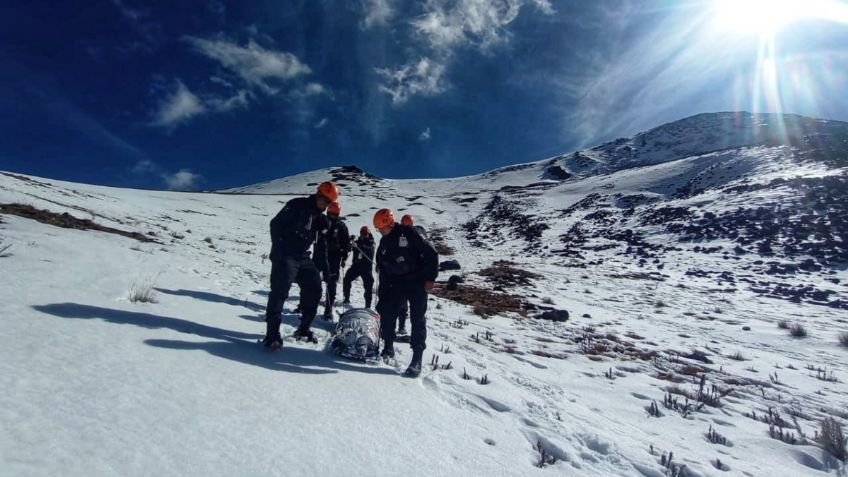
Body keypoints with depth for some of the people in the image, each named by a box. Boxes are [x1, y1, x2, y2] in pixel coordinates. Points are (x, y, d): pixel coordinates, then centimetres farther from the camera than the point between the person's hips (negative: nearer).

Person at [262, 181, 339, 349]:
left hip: (303, 258, 8)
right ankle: (272, 333, -13)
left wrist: (324, 266, 9)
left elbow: (321, 246, 16)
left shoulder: (322, 220, 13)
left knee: (314, 290, 5)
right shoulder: (297, 205, -7)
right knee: (280, 290, -17)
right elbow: (276, 224, -11)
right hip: (284, 256, -7)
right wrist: (278, 248, -17)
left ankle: (303, 329, 19)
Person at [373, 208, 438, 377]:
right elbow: (382, 270, 12)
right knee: (386, 313, 1)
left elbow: (431, 253, -14)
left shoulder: (408, 233, -14)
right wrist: (382, 297, 9)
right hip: (396, 284, 6)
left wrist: (430, 278, -17)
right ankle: (388, 348, 23)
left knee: (418, 319, -6)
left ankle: (417, 360, -1)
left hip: (417, 282, -6)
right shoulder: (384, 243, 8)